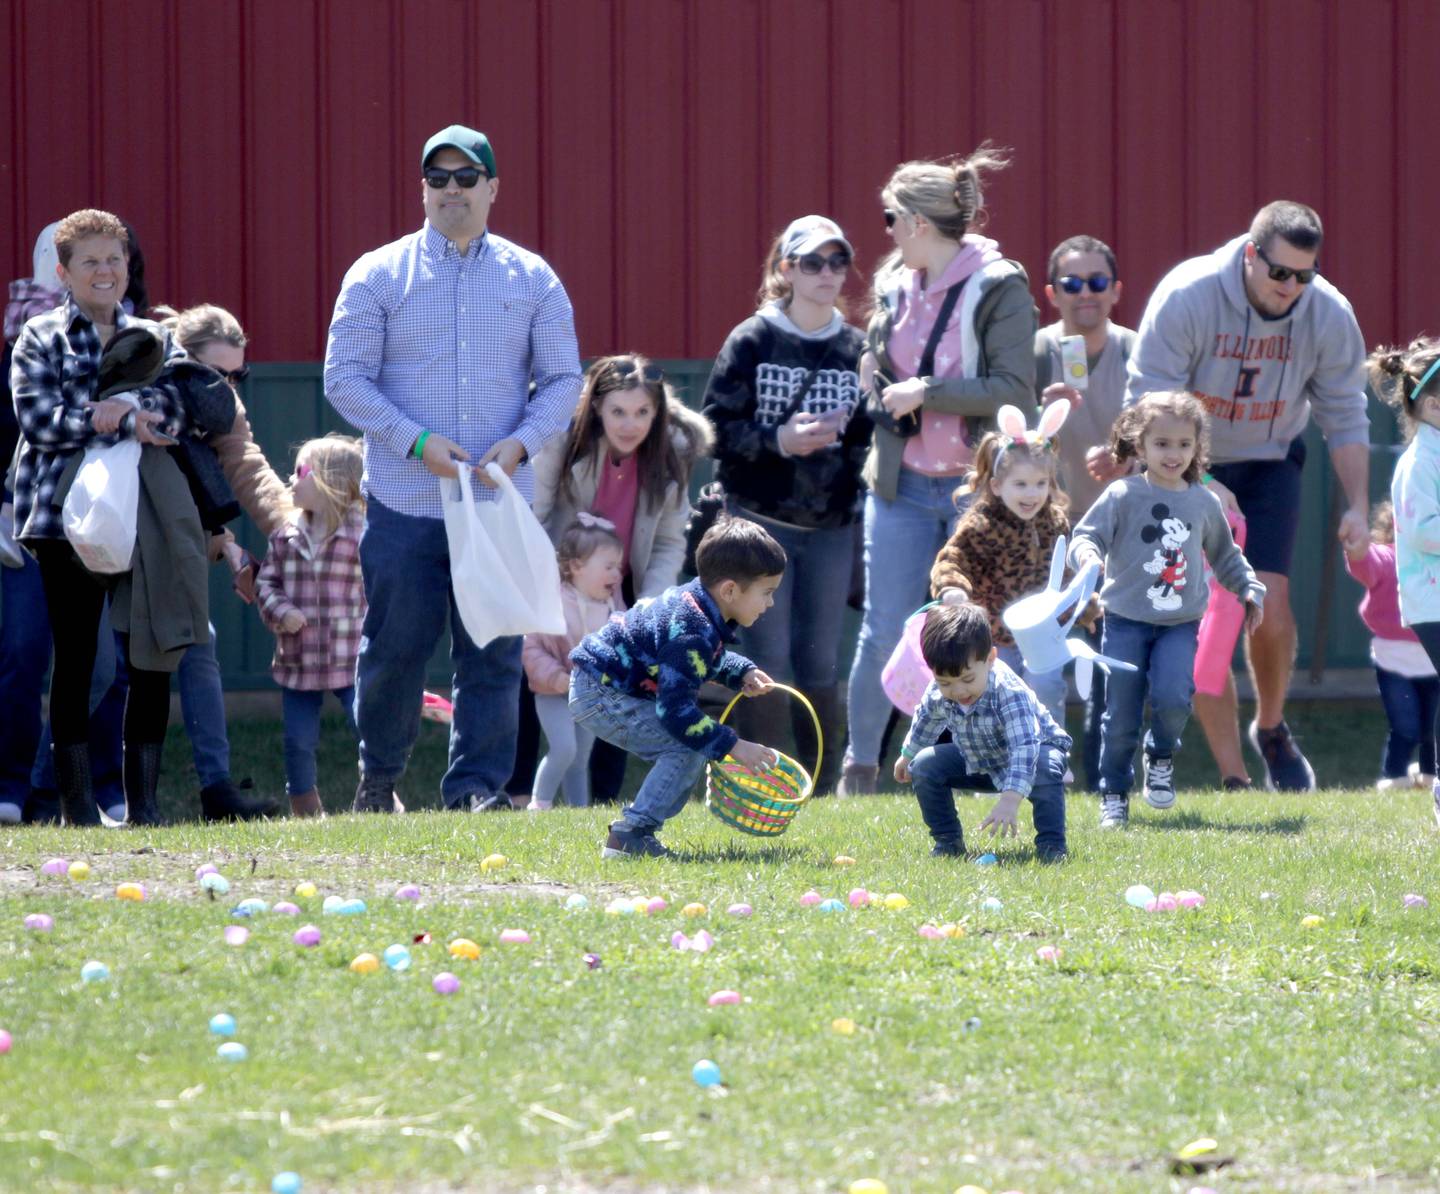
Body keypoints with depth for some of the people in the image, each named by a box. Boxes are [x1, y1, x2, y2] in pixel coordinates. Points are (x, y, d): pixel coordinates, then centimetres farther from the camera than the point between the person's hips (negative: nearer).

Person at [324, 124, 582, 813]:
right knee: (394, 647, 2)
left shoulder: (533, 280, 9)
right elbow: (344, 376, -1)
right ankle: (378, 779, 20)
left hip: (500, 500, 1)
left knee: (493, 652, -2)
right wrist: (417, 441, -13)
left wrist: (520, 443, -10)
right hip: (403, 504, -1)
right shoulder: (378, 275, 4)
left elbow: (563, 379, 9)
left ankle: (479, 787, 2)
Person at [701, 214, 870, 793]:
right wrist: (778, 440, -18)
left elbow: (871, 435, 11)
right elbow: (718, 426, -6)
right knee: (766, 663, -5)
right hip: (762, 522, -3)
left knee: (821, 664, 6)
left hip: (832, 527, 3)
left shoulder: (857, 348, 7)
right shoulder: (751, 342, -2)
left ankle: (822, 789, 14)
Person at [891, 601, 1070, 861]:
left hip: (1037, 749, -6)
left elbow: (1025, 748, -50)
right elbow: (925, 719, 5)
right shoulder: (938, 694, -22)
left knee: (1045, 771, -38)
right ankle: (948, 840, 4)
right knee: (925, 766, -10)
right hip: (977, 761, 6)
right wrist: (907, 755, 23)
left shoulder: (1010, 692, -41)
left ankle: (1051, 845, -23)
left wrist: (1010, 800, -62)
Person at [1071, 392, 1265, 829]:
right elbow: (1085, 536, -8)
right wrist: (1088, 556, -30)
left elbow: (1225, 556, 24)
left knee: (1173, 697, -21)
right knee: (1120, 713, -3)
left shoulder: (1204, 503, 9)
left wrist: (1250, 589, 16)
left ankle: (1161, 756, 9)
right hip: (1126, 622, -2)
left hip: (1180, 623, 2)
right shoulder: (1122, 497, -4)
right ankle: (1114, 794, 13)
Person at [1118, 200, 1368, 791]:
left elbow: (1345, 418, -2)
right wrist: (1199, 485, -29)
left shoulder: (1329, 315, -13)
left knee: (1269, 607, -14)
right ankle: (1232, 777, -2)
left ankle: (1271, 729, 15)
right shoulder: (1186, 297, -24)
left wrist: (1358, 505, -8)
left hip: (1268, 467, 2)